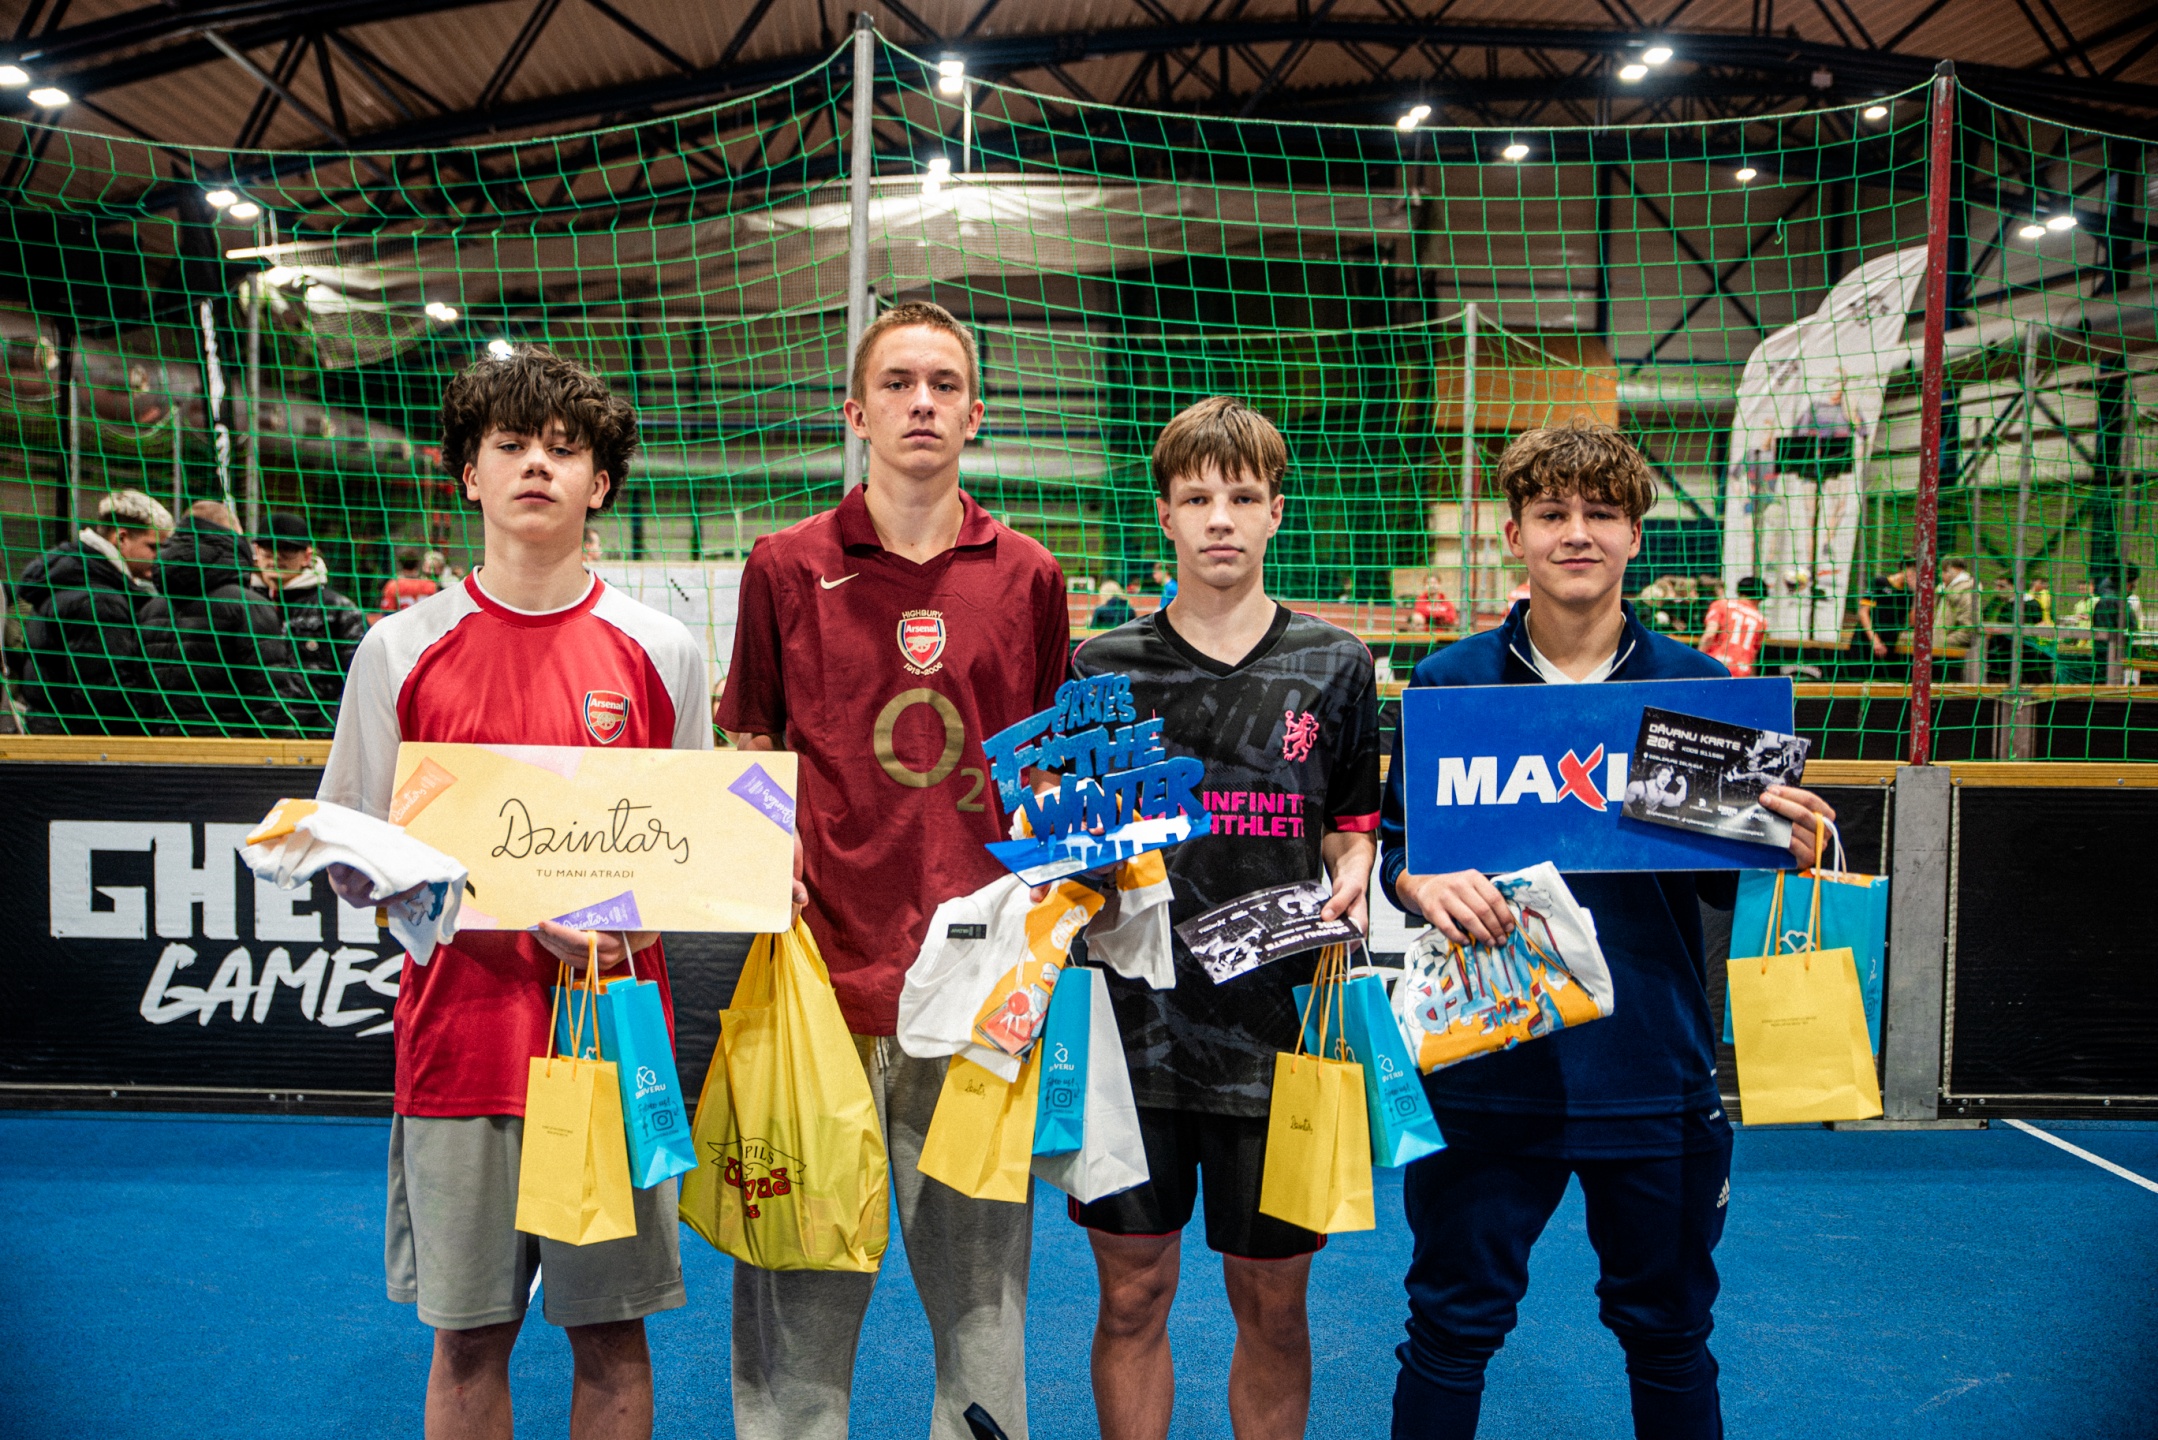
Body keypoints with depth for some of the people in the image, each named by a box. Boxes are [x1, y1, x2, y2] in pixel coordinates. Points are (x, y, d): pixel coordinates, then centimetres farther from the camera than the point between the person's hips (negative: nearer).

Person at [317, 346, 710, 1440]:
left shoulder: (661, 650, 4)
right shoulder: (400, 650, 2)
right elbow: (355, 863, 4)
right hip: (461, 1033, 0)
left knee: (613, 1331, 9)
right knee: (468, 1336, 10)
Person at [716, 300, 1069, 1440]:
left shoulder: (1027, 576, 8)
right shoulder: (787, 566, 4)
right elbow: (749, 756, 9)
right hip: (825, 959, -1)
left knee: (980, 1270, 12)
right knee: (803, 1276, 9)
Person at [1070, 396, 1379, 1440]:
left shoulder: (1334, 666, 5)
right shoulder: (1103, 668, 3)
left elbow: (1355, 824, 12)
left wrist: (1349, 883, -8)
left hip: (1277, 1014, 0)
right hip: (1135, 1013, 0)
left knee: (1272, 1302, 10)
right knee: (1132, 1293, 9)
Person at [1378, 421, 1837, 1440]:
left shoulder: (1700, 689, 1)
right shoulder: (1446, 685, -1)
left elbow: (1730, 881, 4)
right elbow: (1391, 846, 1)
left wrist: (1789, 854, -17)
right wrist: (1422, 884, -21)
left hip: (1652, 1068, 1)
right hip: (1486, 1064, -1)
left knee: (1667, 1334, 16)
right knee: (1452, 1328, 10)